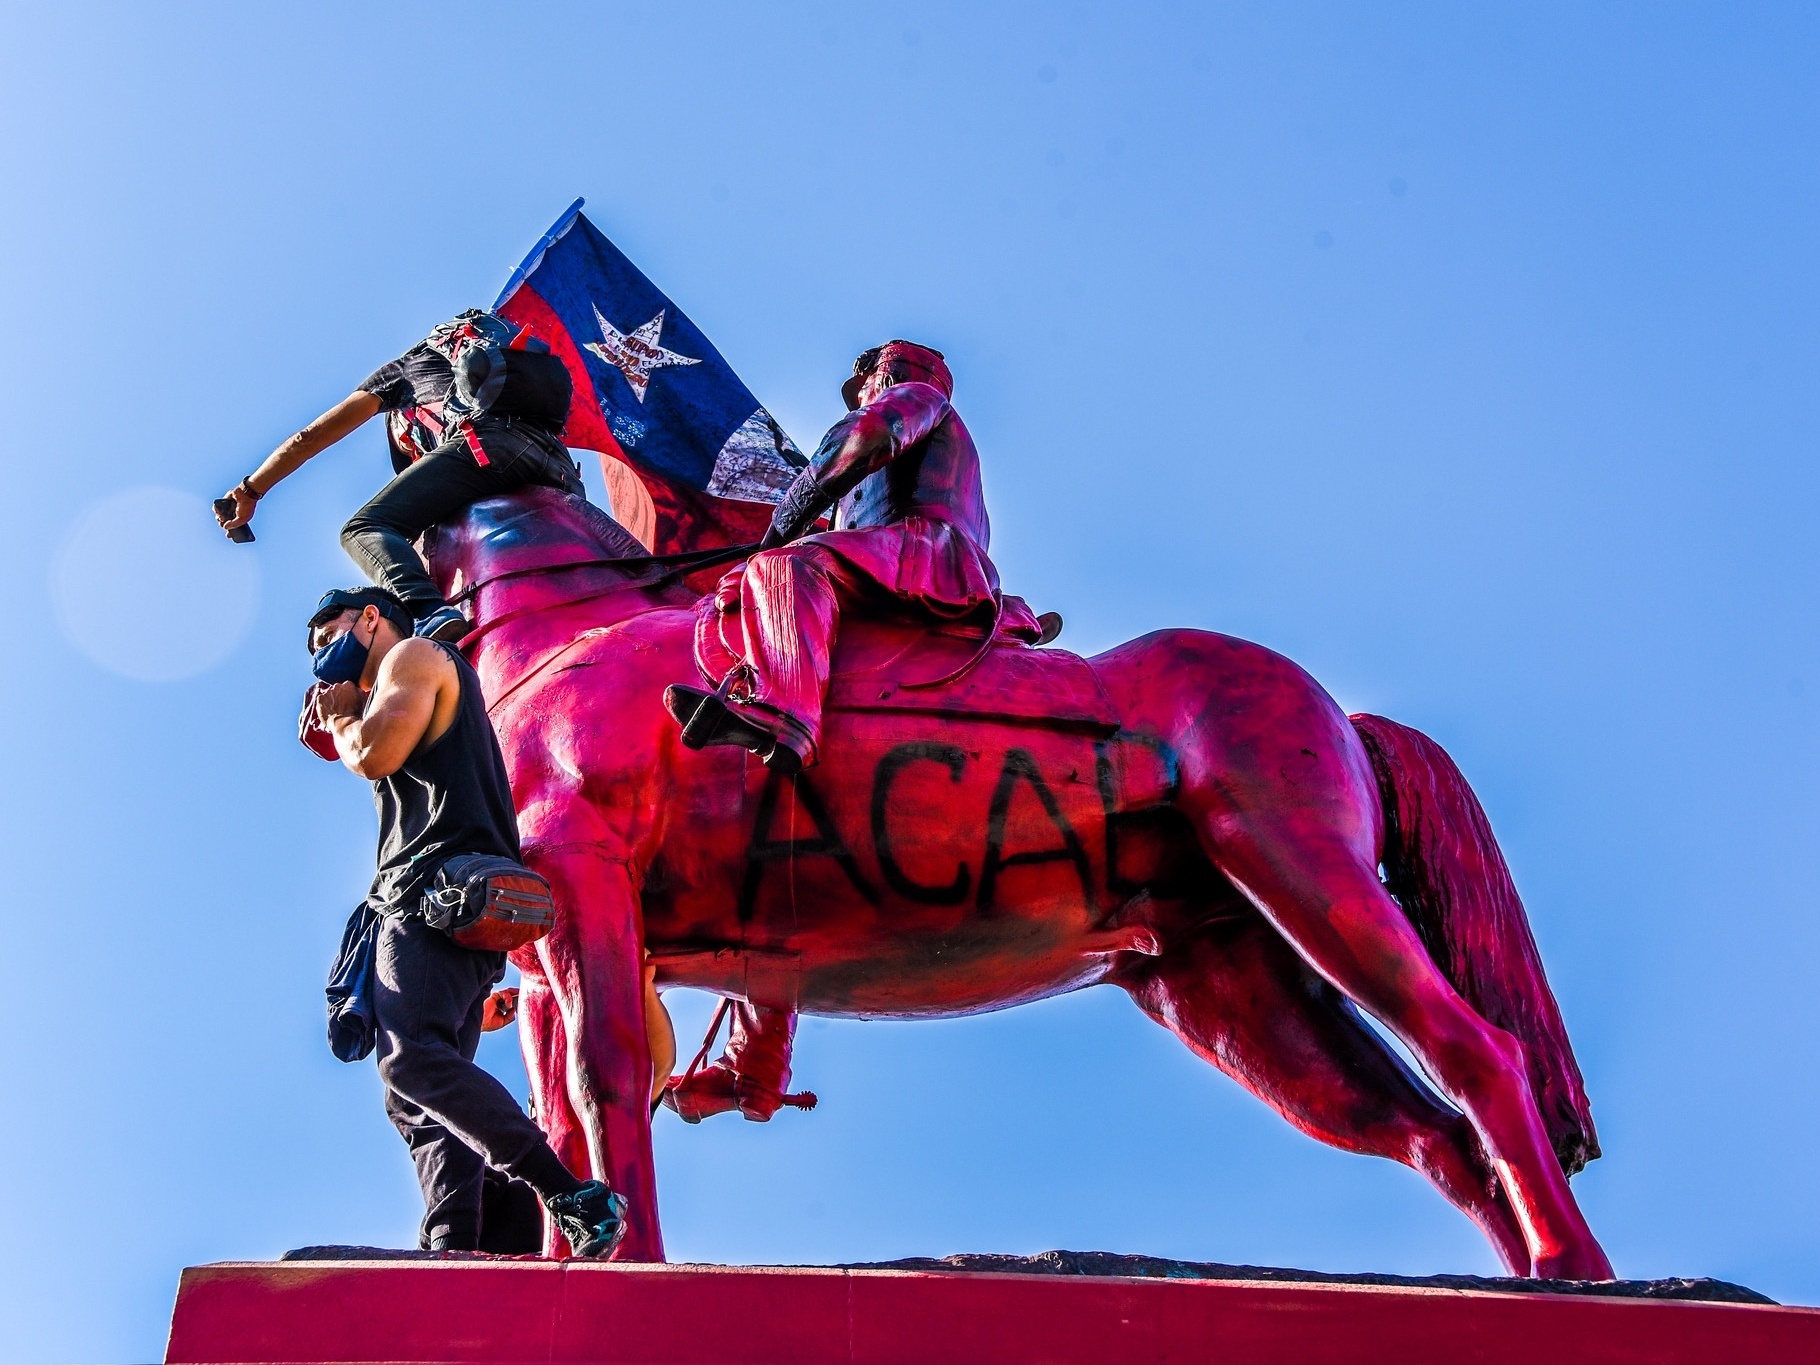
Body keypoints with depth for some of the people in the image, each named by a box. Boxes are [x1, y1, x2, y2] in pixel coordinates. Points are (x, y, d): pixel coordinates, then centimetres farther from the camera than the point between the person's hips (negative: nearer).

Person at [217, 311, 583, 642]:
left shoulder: (402, 369, 31)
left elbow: (313, 436, 27)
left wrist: (249, 490, 28)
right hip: (557, 463, 6)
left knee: (365, 529, -11)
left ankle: (430, 615, -42)